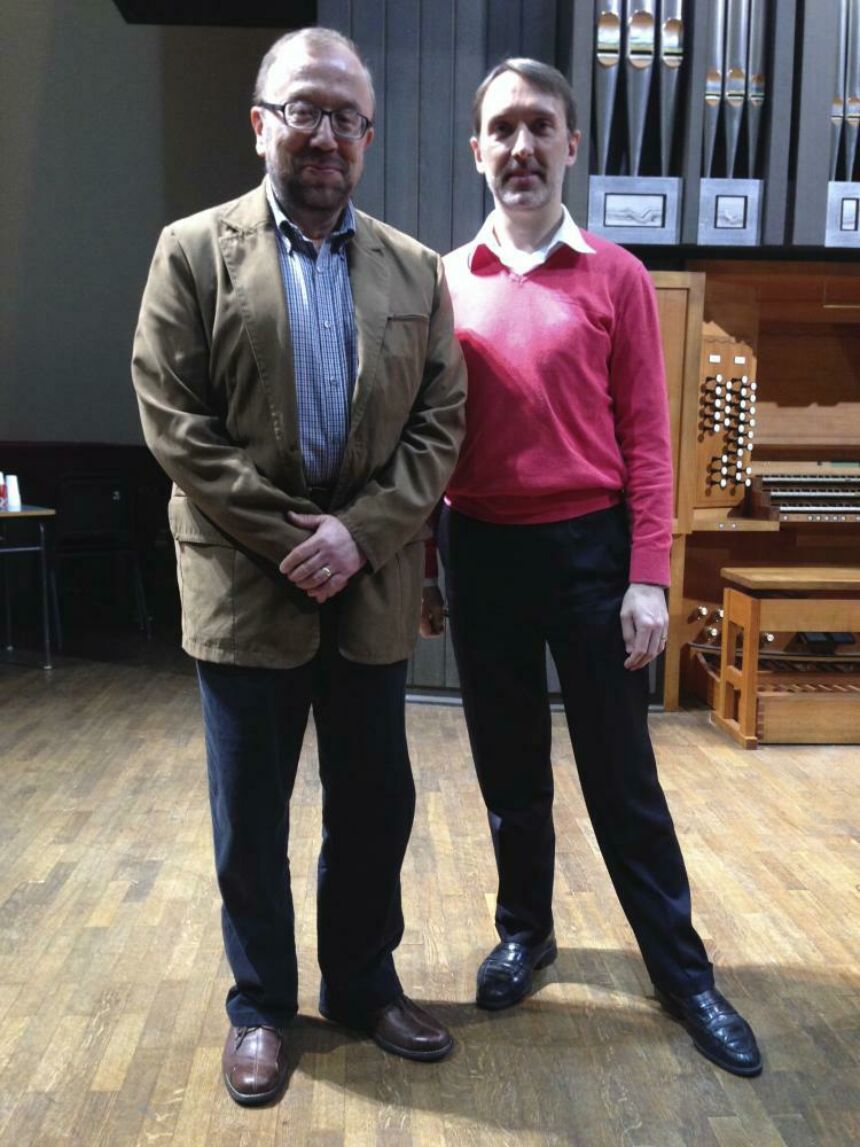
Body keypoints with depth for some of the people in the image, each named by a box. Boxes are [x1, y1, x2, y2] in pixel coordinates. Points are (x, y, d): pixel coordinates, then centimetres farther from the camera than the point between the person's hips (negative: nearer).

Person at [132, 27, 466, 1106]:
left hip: (373, 580, 3)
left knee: (375, 800, 12)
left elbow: (440, 422, 2)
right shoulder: (194, 250, 1)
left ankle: (363, 982, 34)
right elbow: (173, 419, -6)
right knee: (251, 813, 9)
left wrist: (359, 532, -12)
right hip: (246, 581, -2)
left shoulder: (415, 269, 8)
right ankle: (259, 1006, 29)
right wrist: (286, 536, -13)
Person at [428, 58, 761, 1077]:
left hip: (589, 548, -2)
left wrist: (647, 577, -9)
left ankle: (682, 972, 24)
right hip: (480, 553, 2)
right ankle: (524, 931, 36)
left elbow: (645, 438, -2)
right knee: (507, 764, 14)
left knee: (620, 772, 7)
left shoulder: (615, 276, -1)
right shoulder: (445, 282, 5)